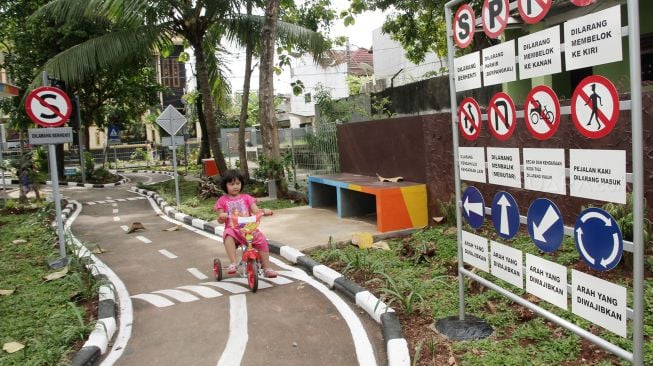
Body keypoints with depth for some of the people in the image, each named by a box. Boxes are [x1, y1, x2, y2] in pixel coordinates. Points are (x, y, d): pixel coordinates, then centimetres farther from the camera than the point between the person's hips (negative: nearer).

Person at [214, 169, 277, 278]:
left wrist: (264, 211, -20)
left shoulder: (246, 198, 14)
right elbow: (220, 220, 7)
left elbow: (256, 211, 3)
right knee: (228, 236, -37)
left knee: (262, 240, -22)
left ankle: (267, 268, -12)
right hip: (232, 228, -1)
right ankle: (233, 263, -38)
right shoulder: (222, 201, 11)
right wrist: (221, 217, -18)